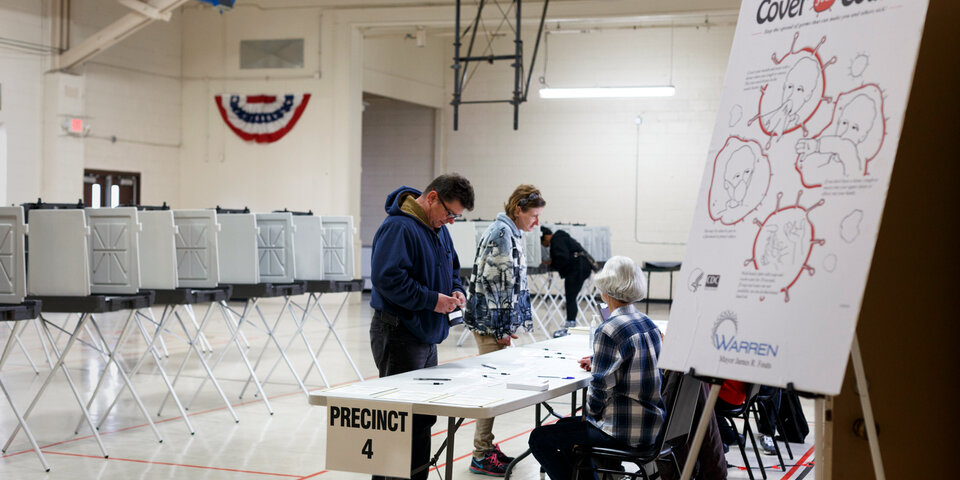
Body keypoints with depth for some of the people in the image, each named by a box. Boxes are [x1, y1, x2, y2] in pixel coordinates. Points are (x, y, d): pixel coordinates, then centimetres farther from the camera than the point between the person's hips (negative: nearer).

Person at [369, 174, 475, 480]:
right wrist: (432, 300, -22)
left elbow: (451, 269, 28)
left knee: (424, 419, 14)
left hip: (427, 336, 10)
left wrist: (456, 291, 6)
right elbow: (388, 278, -26)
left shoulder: (438, 229, 14)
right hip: (399, 337, -10)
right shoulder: (398, 227, -17)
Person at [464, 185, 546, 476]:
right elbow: (493, 282, -20)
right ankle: (482, 455, -1)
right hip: (490, 322, -10)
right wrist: (501, 328, -18)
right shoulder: (501, 234, -15)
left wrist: (512, 323, 21)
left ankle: (486, 447, 22)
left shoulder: (509, 233, 17)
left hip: (496, 322, 10)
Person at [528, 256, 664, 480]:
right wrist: (597, 361, 23)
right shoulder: (648, 324, 7)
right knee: (564, 426, 28)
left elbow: (602, 386, -19)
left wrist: (591, 413, -1)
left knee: (539, 439, 3)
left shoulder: (609, 331, -20)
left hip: (623, 433, -9)